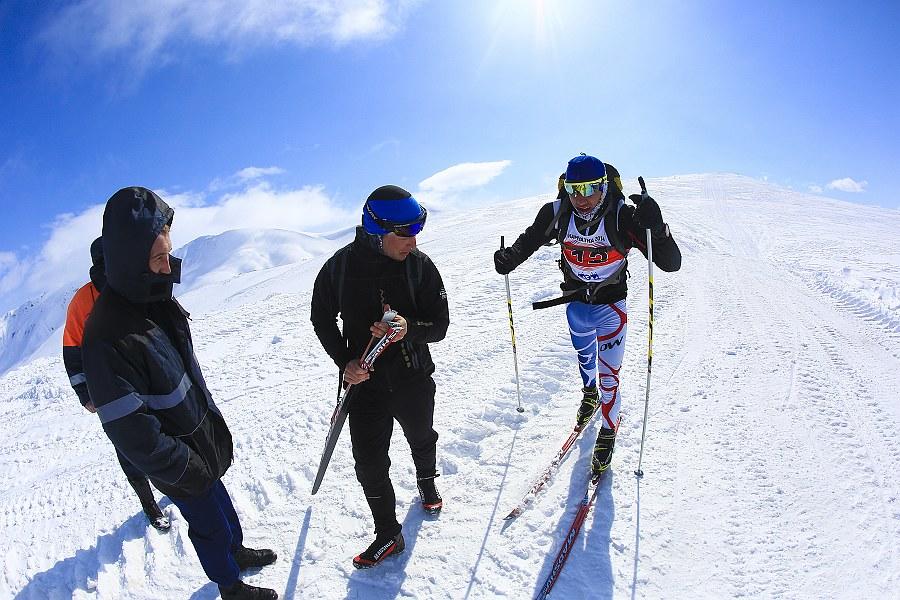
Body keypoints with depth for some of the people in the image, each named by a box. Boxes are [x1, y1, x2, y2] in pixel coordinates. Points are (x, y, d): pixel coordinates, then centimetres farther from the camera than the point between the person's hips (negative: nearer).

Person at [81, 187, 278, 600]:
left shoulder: (157, 300, -5)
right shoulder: (108, 337, -33)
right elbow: (133, 432, -28)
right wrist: (185, 467, -18)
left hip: (203, 438, 7)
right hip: (177, 464, -7)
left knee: (219, 501, 28)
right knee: (208, 521, 15)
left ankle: (236, 551, 53)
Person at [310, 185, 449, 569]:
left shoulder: (420, 265, -13)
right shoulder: (341, 265, -12)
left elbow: (440, 325, -10)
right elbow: (321, 318, 1)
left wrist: (409, 328, -31)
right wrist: (344, 361, -11)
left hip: (414, 379, 1)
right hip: (365, 382, 0)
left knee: (422, 439, 25)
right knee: (369, 464, 5)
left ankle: (426, 481, 58)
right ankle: (388, 535, 28)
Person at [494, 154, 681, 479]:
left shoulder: (622, 216, -28)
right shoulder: (556, 213, -20)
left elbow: (671, 264, -29)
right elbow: (530, 239, 2)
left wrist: (657, 229, -48)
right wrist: (510, 257, -18)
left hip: (611, 306, -3)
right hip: (576, 303, 4)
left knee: (609, 375, 1)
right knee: (584, 358, 27)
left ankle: (608, 431, 27)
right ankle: (590, 395, 59)